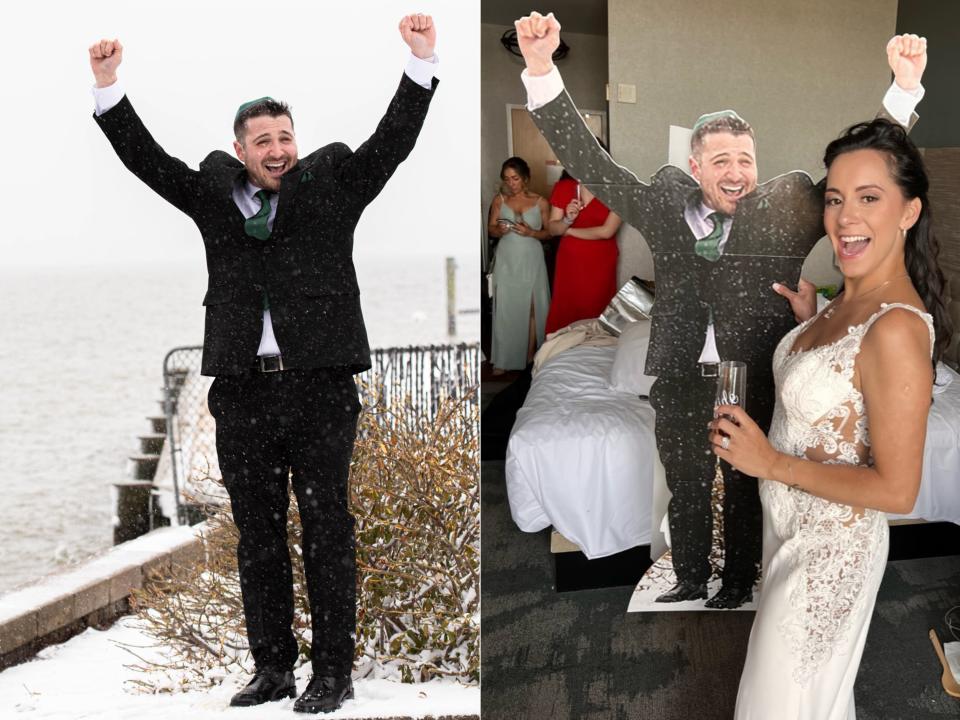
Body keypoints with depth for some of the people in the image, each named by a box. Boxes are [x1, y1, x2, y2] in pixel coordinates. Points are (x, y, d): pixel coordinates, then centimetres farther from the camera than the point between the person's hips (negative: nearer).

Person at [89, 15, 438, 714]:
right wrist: (108, 87, -4)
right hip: (243, 391, 3)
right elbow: (147, 158, 6)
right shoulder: (214, 194, 11)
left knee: (327, 530, 1)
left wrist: (422, 64, -12)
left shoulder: (331, 183, 7)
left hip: (319, 387, -2)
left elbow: (393, 142, -1)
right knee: (258, 535, 9)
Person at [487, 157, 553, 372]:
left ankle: (530, 357, 16)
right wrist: (499, 230, -15)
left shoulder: (540, 202, -3)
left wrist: (531, 232, -17)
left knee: (531, 308, 3)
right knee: (505, 309, 0)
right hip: (506, 260, 1)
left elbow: (550, 232, 1)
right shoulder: (499, 200, 1)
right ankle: (504, 360, 5)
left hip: (531, 260, -1)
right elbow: (490, 228, 7)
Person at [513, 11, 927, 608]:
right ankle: (691, 581, 35)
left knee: (746, 488, 15)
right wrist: (541, 68, -14)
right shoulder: (665, 204, -2)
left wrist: (905, 89, -19)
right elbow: (587, 160, -4)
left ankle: (739, 582, 34)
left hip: (757, 380, -1)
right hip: (681, 379, 2)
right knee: (685, 488, 16)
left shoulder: (788, 207, -5)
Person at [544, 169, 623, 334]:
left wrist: (570, 231, -6)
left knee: (595, 314, -2)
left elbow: (606, 231, -16)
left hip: (600, 263, -2)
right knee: (563, 313, 1)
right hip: (569, 260, 3)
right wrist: (567, 220, -20)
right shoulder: (563, 187, 1)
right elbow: (552, 229, 2)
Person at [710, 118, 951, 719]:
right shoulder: (851, 299, 1)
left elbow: (896, 489, -27)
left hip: (829, 550, -9)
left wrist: (772, 463, -23)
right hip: (795, 528, 9)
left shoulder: (896, 328, -29)